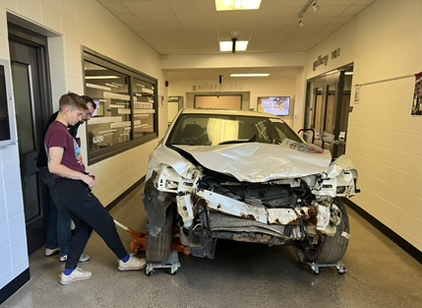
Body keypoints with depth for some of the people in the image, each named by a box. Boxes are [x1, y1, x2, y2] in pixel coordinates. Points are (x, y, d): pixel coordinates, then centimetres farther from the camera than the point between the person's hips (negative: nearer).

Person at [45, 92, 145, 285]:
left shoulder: (61, 130, 15)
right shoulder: (58, 131, -17)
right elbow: (54, 166, -25)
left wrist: (84, 176, 12)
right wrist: (83, 177, -20)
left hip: (71, 188, 10)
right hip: (72, 189, -10)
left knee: (84, 227, 18)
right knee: (106, 224, 3)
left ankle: (69, 273, 26)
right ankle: (125, 260, 20)